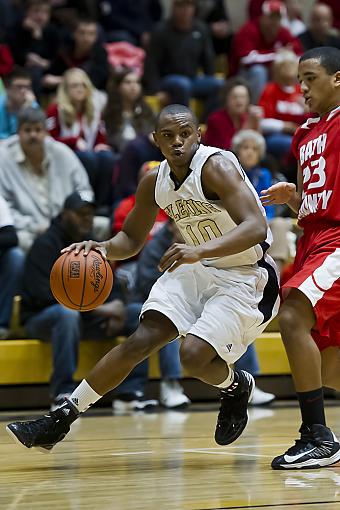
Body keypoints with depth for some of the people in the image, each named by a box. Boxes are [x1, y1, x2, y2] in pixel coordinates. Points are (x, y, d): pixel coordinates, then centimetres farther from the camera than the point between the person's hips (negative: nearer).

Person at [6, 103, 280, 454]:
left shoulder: (217, 166, -23)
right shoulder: (154, 182, -1)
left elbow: (256, 227, -34)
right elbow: (131, 238, 14)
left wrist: (200, 250, -47)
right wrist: (103, 248, -9)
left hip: (245, 277, -6)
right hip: (197, 268, 6)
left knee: (194, 355, -23)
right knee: (141, 340, -6)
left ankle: (236, 386, 12)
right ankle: (63, 417, 0)